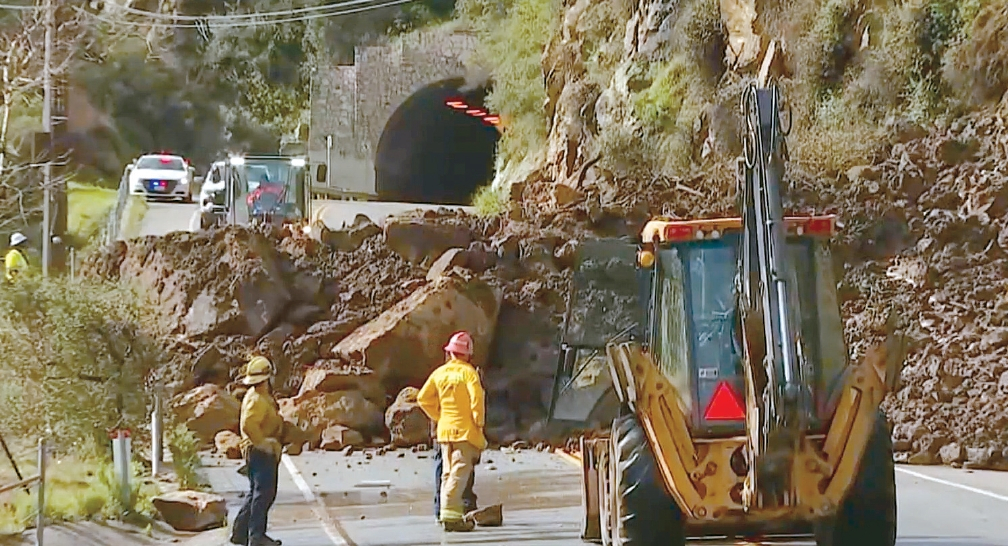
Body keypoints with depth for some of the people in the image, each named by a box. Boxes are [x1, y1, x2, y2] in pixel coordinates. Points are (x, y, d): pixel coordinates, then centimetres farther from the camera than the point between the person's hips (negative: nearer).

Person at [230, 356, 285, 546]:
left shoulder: (259, 396, 15)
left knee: (255, 493, 16)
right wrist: (262, 443, -24)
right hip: (261, 452, -11)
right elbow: (248, 424, -32)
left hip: (263, 452, 11)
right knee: (263, 493, -7)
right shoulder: (258, 400, -19)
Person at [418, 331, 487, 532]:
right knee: (460, 472, -9)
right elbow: (477, 397, -18)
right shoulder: (468, 371, -9)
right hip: (465, 430, -6)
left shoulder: (439, 373, 8)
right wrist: (479, 421, -7)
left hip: (444, 430, 6)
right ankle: (451, 515, -17)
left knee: (448, 473, 12)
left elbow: (423, 398, 9)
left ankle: (448, 514, 11)